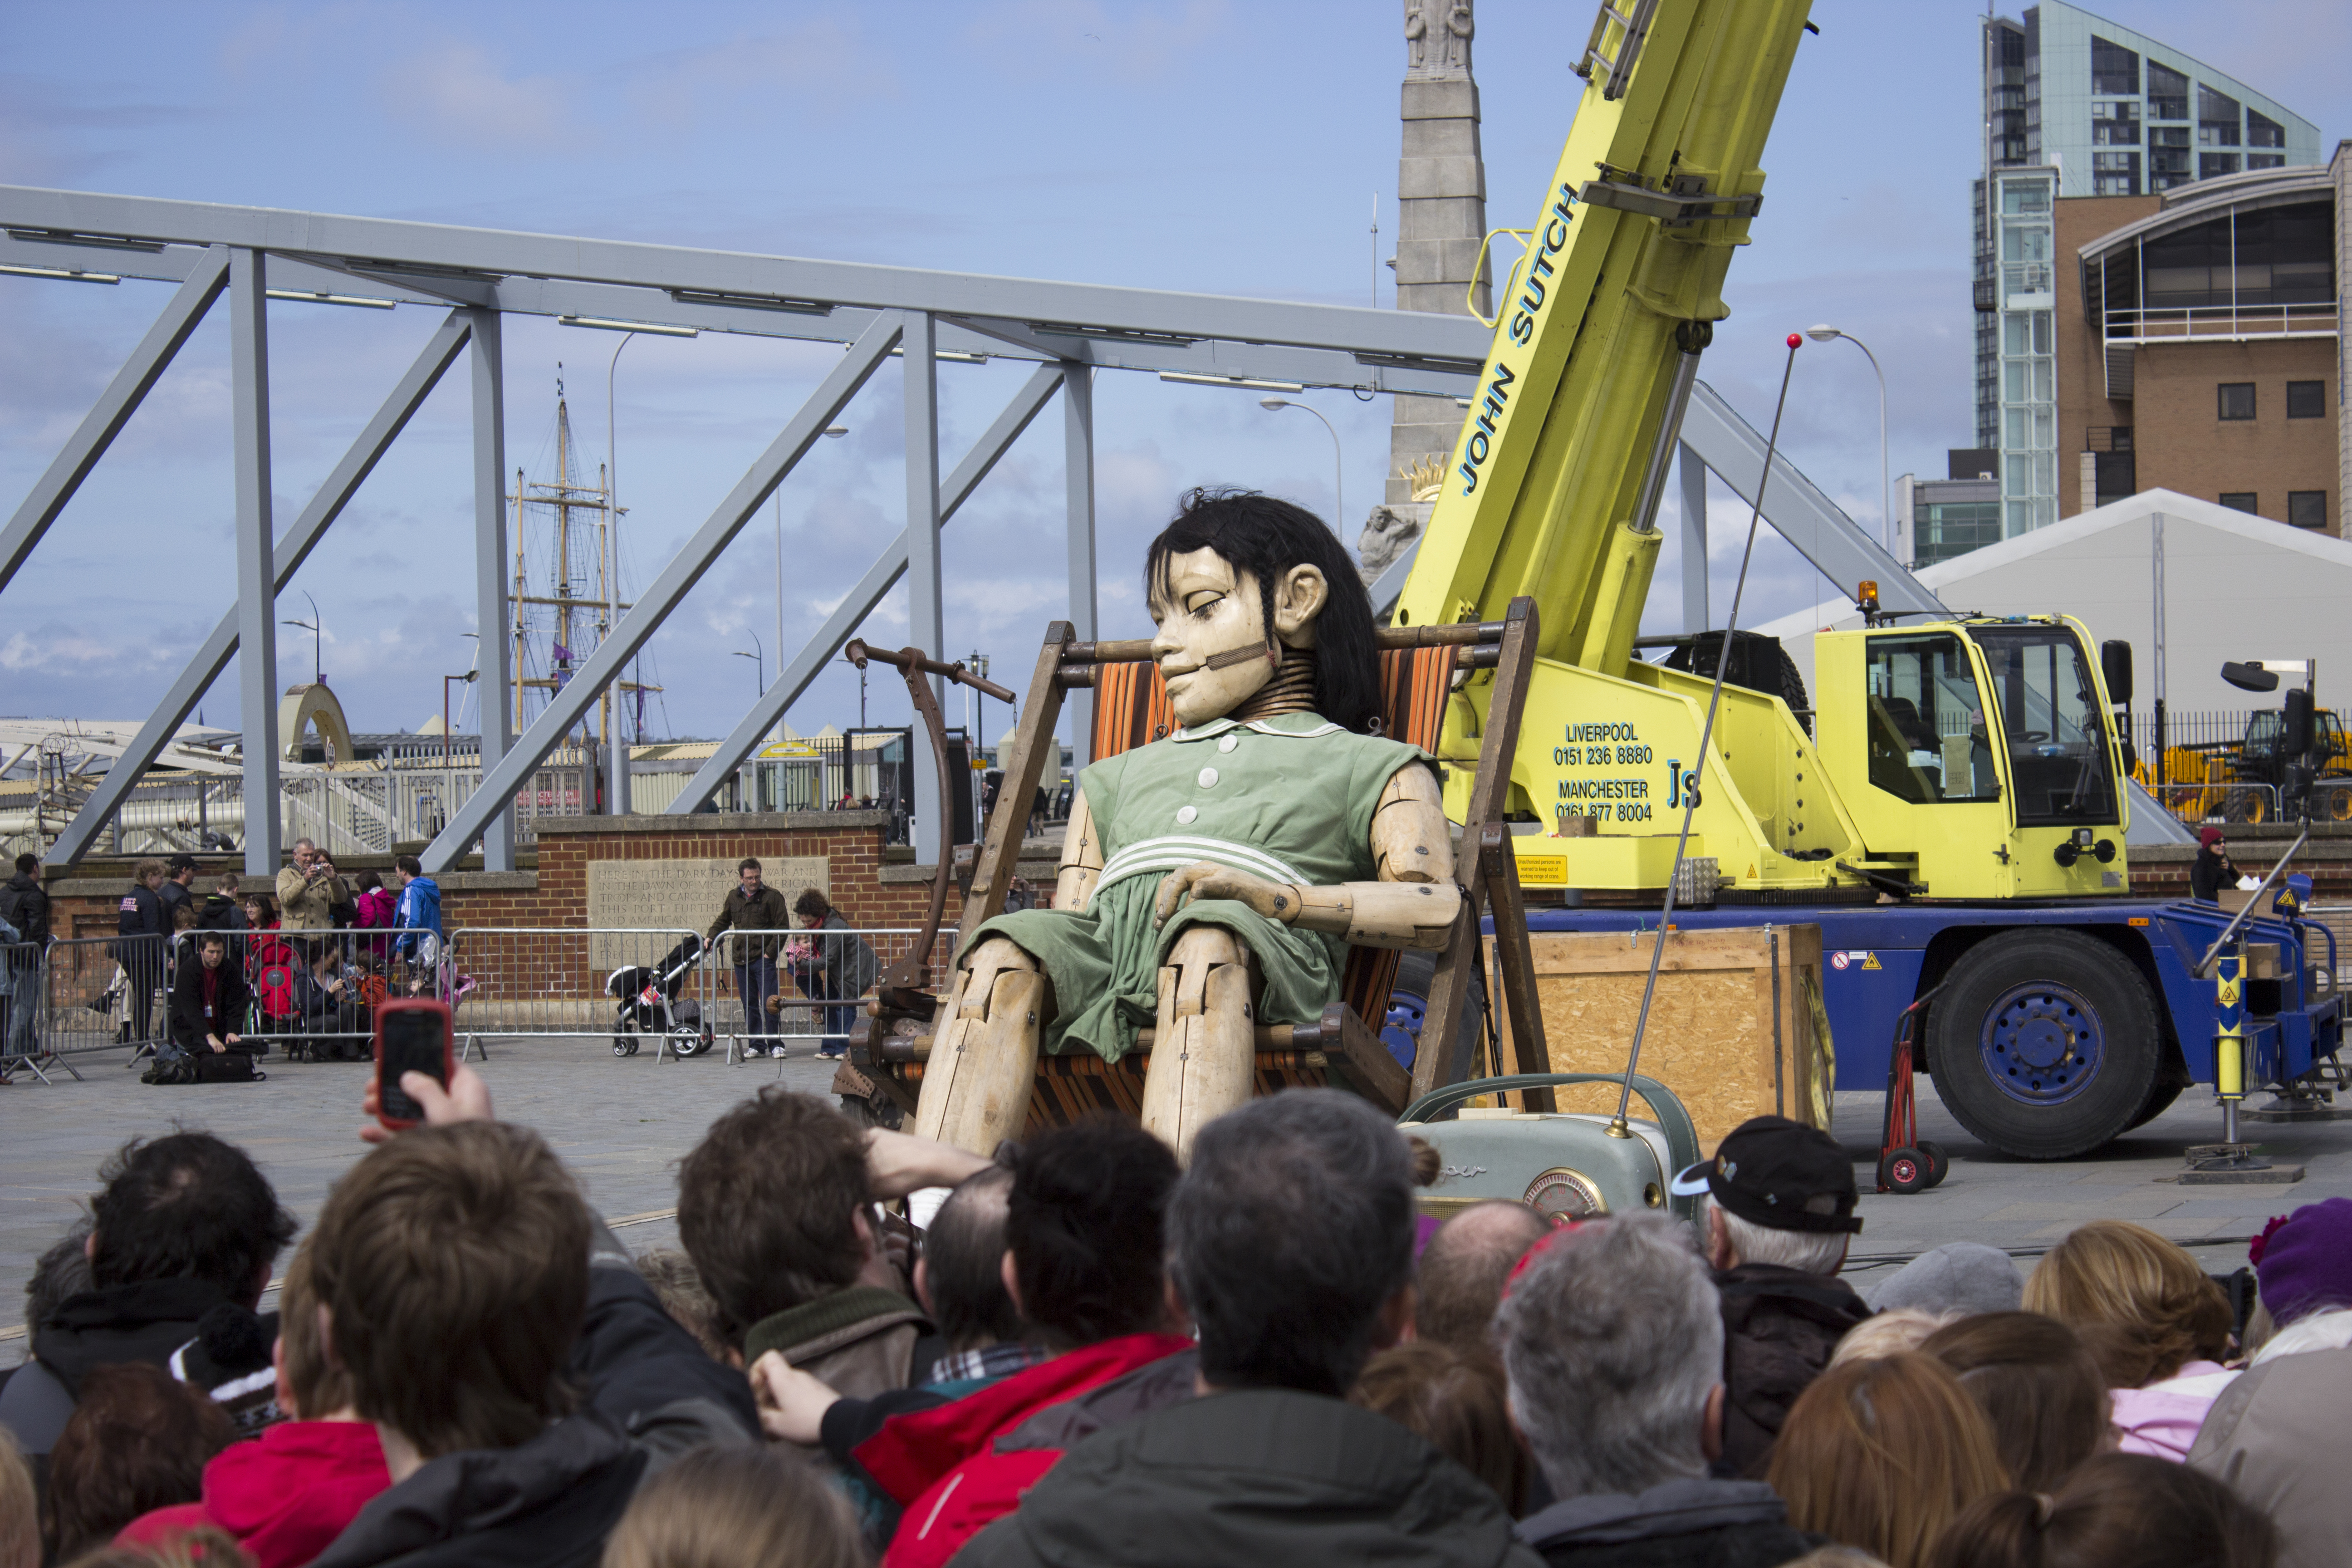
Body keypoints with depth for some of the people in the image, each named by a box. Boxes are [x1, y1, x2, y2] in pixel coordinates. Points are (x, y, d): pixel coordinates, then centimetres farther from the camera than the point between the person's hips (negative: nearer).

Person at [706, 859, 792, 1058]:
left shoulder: (772, 896, -2)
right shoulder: (734, 897, 12)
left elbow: (782, 927, -4)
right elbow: (723, 921, 26)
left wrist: (770, 952, -10)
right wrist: (710, 937, 10)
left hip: (763, 959, -5)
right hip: (741, 960, 5)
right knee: (749, 1005, 7)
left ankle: (776, 1044, 0)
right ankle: (756, 1045, 12)